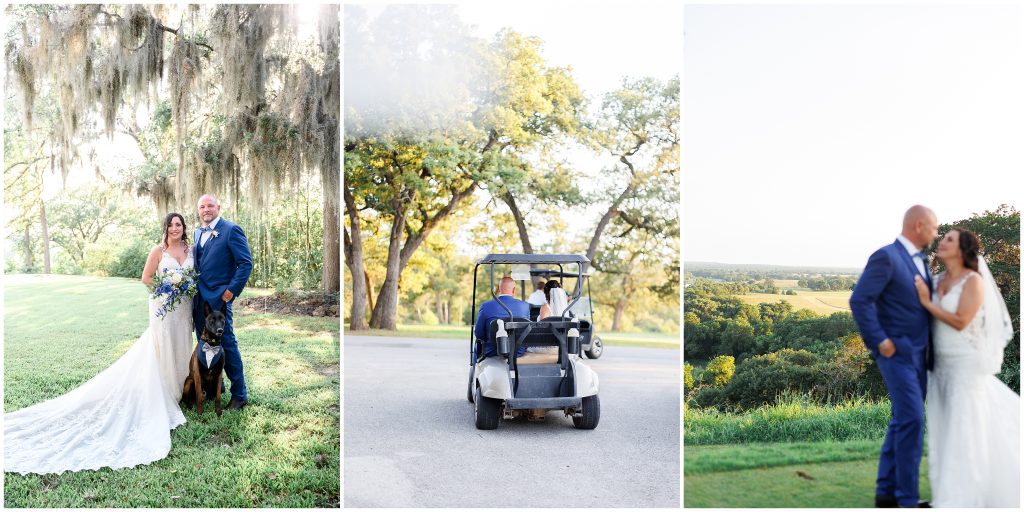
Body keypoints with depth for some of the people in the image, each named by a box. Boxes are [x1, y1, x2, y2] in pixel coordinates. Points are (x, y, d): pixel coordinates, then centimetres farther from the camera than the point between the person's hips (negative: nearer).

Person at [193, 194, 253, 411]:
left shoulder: (231, 230, -8)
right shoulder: (198, 233, 15)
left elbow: (246, 263, -12)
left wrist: (232, 291, -16)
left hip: (218, 298, -7)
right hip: (198, 299, 7)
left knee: (226, 344, -3)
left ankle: (239, 394, 6)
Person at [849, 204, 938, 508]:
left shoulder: (921, 261, 15)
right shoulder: (886, 257, -13)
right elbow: (859, 301, -19)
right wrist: (880, 341, -19)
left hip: (919, 354, 9)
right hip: (897, 353, -9)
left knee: (903, 421, 11)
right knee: (912, 420, -10)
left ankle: (886, 492, 20)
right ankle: (907, 499, -1)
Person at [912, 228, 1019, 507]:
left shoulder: (973, 280, -10)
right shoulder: (938, 281, 8)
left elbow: (960, 321, -18)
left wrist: (927, 302, -14)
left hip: (967, 364, -6)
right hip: (941, 365, 6)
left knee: (966, 429, -1)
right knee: (945, 429, 9)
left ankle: (962, 499, 6)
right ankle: (949, 491, 21)